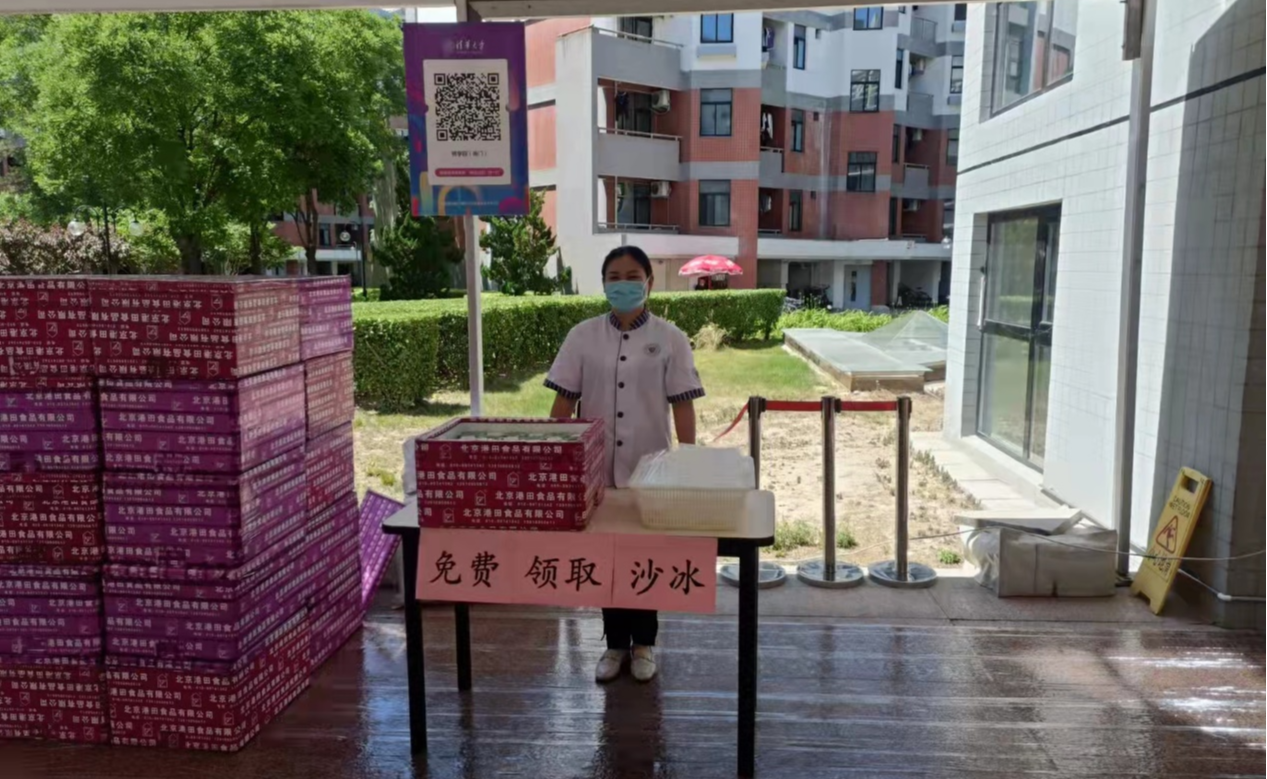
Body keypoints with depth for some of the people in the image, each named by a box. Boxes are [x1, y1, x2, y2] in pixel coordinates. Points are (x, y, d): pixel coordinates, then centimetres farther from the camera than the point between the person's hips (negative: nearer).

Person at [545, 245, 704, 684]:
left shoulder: (669, 339, -3)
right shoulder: (583, 336, 1)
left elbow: (682, 404, -3)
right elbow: (564, 401, 2)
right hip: (597, 468, 2)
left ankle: (643, 642, 28)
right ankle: (615, 643, 27)